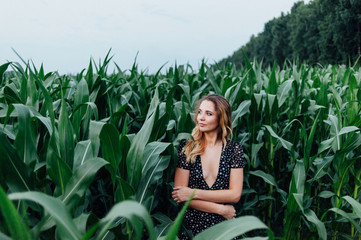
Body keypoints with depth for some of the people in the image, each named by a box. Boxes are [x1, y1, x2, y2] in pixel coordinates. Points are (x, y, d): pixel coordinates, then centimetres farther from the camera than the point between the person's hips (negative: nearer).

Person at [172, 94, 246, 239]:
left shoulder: (234, 149, -4)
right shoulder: (187, 148, -5)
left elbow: (235, 194, -8)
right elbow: (179, 194, -9)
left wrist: (194, 193, -14)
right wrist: (221, 209, -13)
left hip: (224, 227, 0)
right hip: (191, 225, 0)